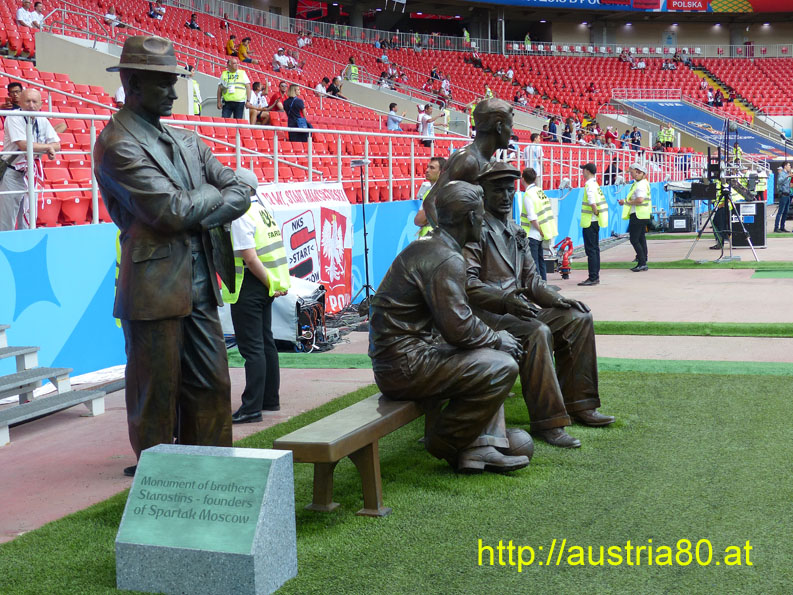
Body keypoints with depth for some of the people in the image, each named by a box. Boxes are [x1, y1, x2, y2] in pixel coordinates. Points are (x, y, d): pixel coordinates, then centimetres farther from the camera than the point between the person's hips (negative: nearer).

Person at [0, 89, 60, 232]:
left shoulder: (43, 121, 4)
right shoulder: (13, 118, -14)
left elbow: (57, 145, 3)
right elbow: (24, 145, -25)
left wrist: (38, 149, -16)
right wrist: (48, 147, -13)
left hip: (31, 174, 6)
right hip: (12, 174, -6)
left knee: (28, 220, 10)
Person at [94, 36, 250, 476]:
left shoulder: (186, 140, 15)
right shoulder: (117, 143, -10)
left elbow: (241, 194, 9)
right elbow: (172, 211, -19)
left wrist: (195, 213, -9)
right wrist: (213, 196, -1)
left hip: (200, 286, 8)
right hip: (155, 289, -8)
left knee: (212, 387, 12)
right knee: (156, 395, 2)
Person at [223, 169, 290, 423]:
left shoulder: (240, 216, -16)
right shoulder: (263, 210, 14)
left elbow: (250, 258, -22)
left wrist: (270, 284, -15)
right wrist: (273, 284, 12)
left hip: (249, 288, -9)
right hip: (265, 288, 9)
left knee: (252, 347, -7)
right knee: (266, 343, 16)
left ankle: (252, 408, -4)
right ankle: (270, 399, 25)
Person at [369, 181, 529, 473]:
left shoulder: (426, 247, 15)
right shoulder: (446, 259, -17)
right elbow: (459, 327, -20)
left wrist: (493, 336, 15)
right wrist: (497, 340, -3)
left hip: (391, 359, 11)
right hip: (404, 367, -11)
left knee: (489, 360, 19)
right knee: (502, 367, -12)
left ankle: (474, 447, 11)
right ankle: (446, 443, 2)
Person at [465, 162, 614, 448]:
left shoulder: (514, 231, 20)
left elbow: (530, 278, 21)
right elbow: (467, 282, -20)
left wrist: (558, 300, 4)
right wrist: (506, 300, -32)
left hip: (515, 308, 9)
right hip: (484, 314, -9)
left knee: (579, 318, 1)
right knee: (538, 332, -33)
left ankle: (577, 403, 5)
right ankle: (547, 422, -28)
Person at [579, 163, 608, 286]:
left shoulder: (589, 186, -17)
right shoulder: (596, 184, 13)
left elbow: (593, 203, -27)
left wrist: (596, 213, -12)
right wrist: (597, 214, 14)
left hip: (590, 222, -10)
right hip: (596, 222, 10)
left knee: (591, 250, -6)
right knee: (595, 249, 14)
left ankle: (593, 278, -5)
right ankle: (595, 277, 19)